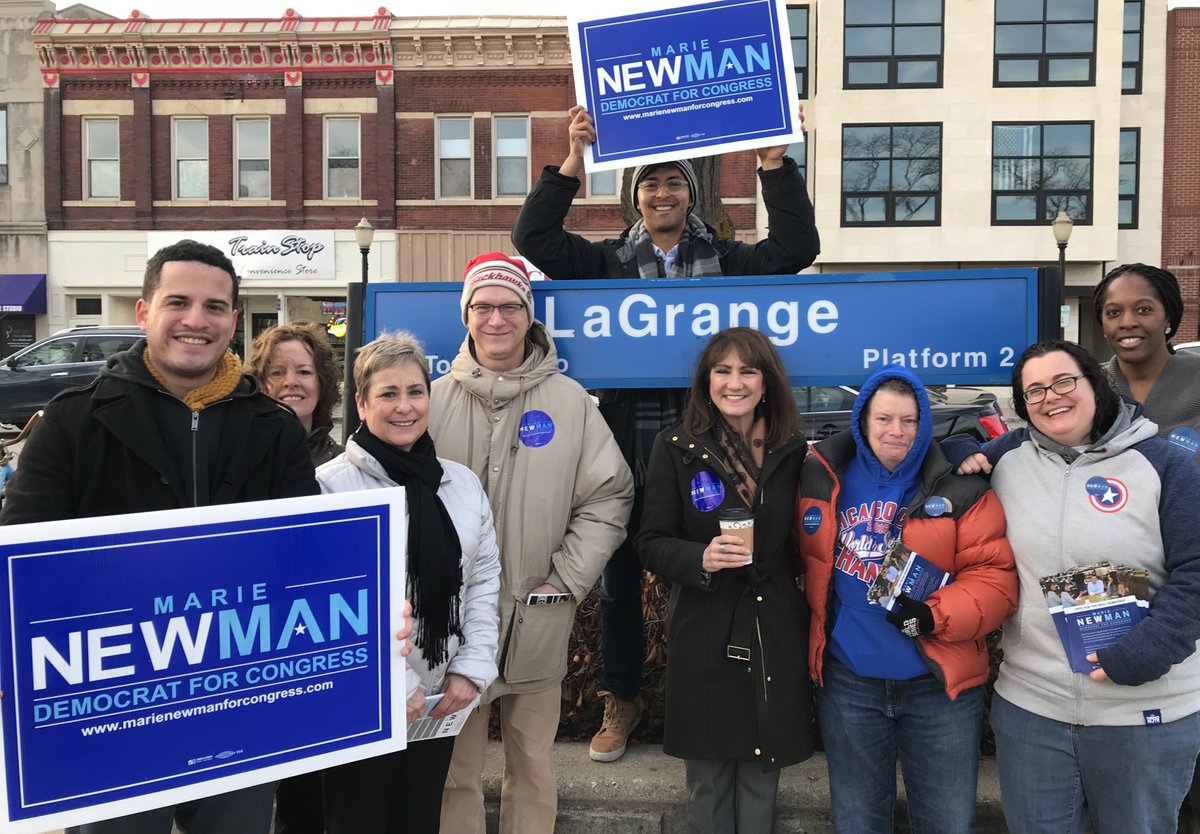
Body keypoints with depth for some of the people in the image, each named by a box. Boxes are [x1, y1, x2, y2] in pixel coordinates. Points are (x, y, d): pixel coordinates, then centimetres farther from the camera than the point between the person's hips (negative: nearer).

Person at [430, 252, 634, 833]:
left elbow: (610, 495, 0)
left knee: (532, 769, 15)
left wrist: (566, 580, -5)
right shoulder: (435, 401, 1)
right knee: (455, 772, 13)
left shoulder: (569, 400, 0)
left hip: (537, 623, 0)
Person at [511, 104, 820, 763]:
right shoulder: (609, 260, 9)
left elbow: (796, 248, -4)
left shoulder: (725, 260, 9)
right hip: (626, 436, 1)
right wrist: (572, 162, -9)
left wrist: (774, 162, -10)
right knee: (618, 572, 11)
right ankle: (621, 699, 29)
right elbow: (533, 239, -1)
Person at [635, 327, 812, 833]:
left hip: (775, 642, 2)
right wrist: (700, 558, -19)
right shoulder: (676, 449, -2)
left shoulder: (793, 452, 4)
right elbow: (652, 543, -4)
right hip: (703, 641, -1)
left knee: (760, 782, 13)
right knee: (708, 786, 12)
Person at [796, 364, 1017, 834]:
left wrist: (934, 617, -25)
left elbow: (993, 576, -12)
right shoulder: (822, 478, 0)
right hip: (848, 683, 2)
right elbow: (808, 561, 13)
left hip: (939, 685, -2)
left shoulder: (959, 488, -8)